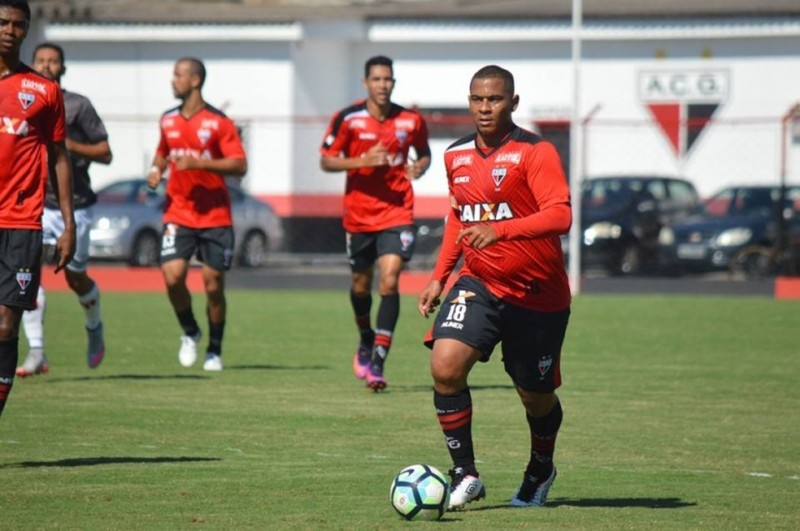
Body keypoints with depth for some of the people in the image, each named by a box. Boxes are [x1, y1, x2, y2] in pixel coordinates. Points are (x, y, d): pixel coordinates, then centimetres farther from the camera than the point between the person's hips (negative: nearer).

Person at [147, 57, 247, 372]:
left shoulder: (218, 122, -6)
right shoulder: (168, 120, 9)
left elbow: (239, 166, -12)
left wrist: (198, 162, -22)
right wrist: (157, 170, 5)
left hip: (215, 217, -3)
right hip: (178, 214, 3)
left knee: (213, 285, 0)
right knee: (172, 276, -15)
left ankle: (214, 351, 17)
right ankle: (190, 333, 11)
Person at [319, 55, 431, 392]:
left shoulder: (411, 120, -2)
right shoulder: (348, 119, -6)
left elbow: (424, 152, 16)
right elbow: (326, 160, -2)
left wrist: (420, 166, -8)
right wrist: (362, 160, -18)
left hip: (397, 214, -1)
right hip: (358, 215, 1)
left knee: (389, 282, -16)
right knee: (361, 284, 15)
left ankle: (377, 361, -16)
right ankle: (366, 341, 44)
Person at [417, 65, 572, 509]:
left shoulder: (535, 152, -14)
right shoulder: (456, 156, 5)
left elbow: (560, 216, -27)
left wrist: (500, 230, -39)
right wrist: (439, 276, 14)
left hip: (538, 294, -4)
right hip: (478, 284, 4)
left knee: (535, 397, 9)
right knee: (444, 366, -20)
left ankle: (540, 471, 40)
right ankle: (465, 475, -9)